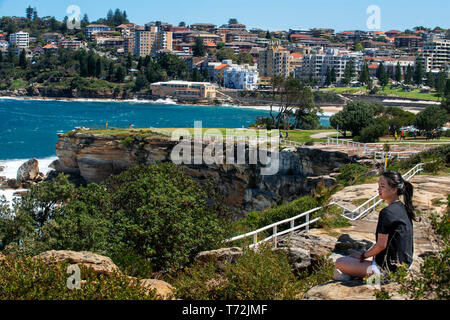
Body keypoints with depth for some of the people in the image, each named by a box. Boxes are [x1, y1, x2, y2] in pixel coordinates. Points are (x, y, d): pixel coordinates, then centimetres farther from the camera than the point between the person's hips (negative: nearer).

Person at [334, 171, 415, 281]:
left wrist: (364, 255, -3)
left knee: (339, 263, 0)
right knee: (353, 256, 25)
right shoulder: (403, 209, 6)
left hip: (387, 268, -9)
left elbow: (381, 245, -20)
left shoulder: (387, 212, -23)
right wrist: (374, 254, 15)